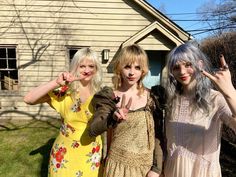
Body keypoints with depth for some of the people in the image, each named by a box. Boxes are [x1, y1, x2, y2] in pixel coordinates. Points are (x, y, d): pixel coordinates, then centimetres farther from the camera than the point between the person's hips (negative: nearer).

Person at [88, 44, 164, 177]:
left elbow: (157, 135, -1)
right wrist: (113, 117, -35)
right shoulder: (109, 97, -7)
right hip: (119, 165, 0)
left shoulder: (151, 97, -5)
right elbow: (93, 130, -18)